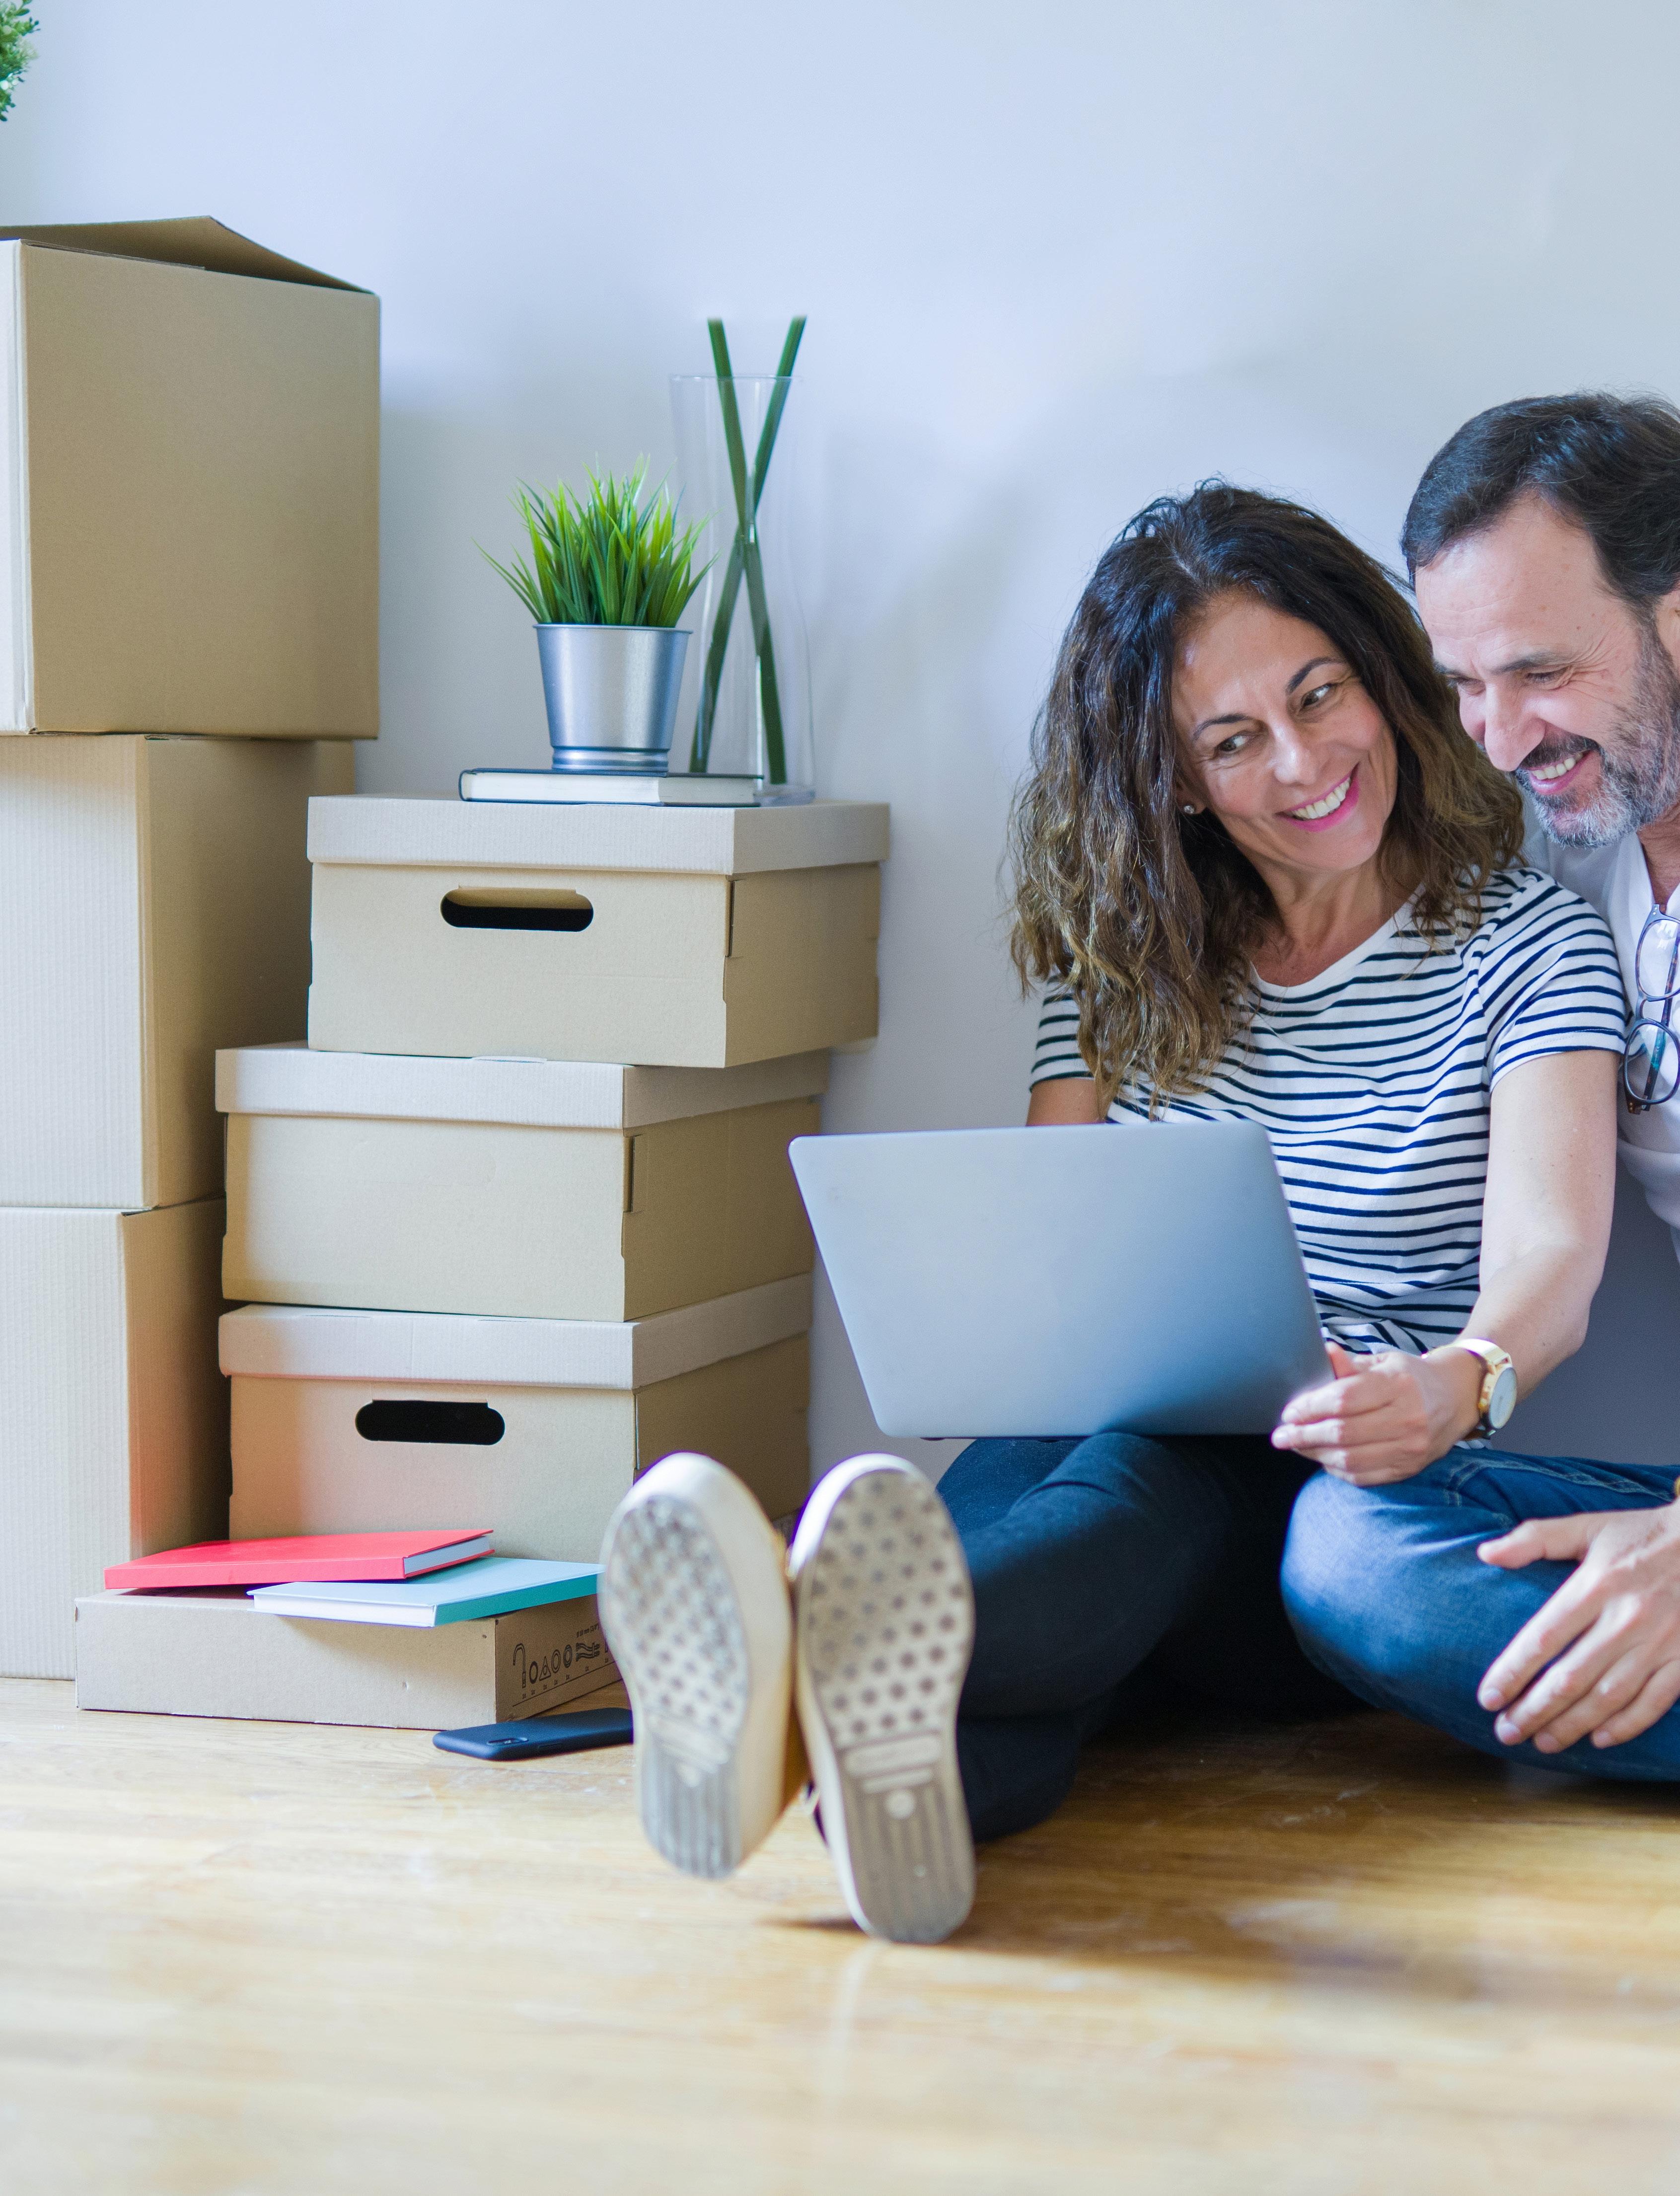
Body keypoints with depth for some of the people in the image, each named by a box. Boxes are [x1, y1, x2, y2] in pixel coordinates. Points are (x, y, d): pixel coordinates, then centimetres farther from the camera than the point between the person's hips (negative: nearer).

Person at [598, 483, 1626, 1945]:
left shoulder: (1527, 940, 5)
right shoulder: (1127, 956, 18)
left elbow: (1550, 1250, -11)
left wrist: (1456, 1385, -36)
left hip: (1355, 1514, -3)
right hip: (1109, 1448, 3)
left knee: (1148, 1469, -38)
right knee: (1007, 1487, -35)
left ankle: (819, 1681, -70)